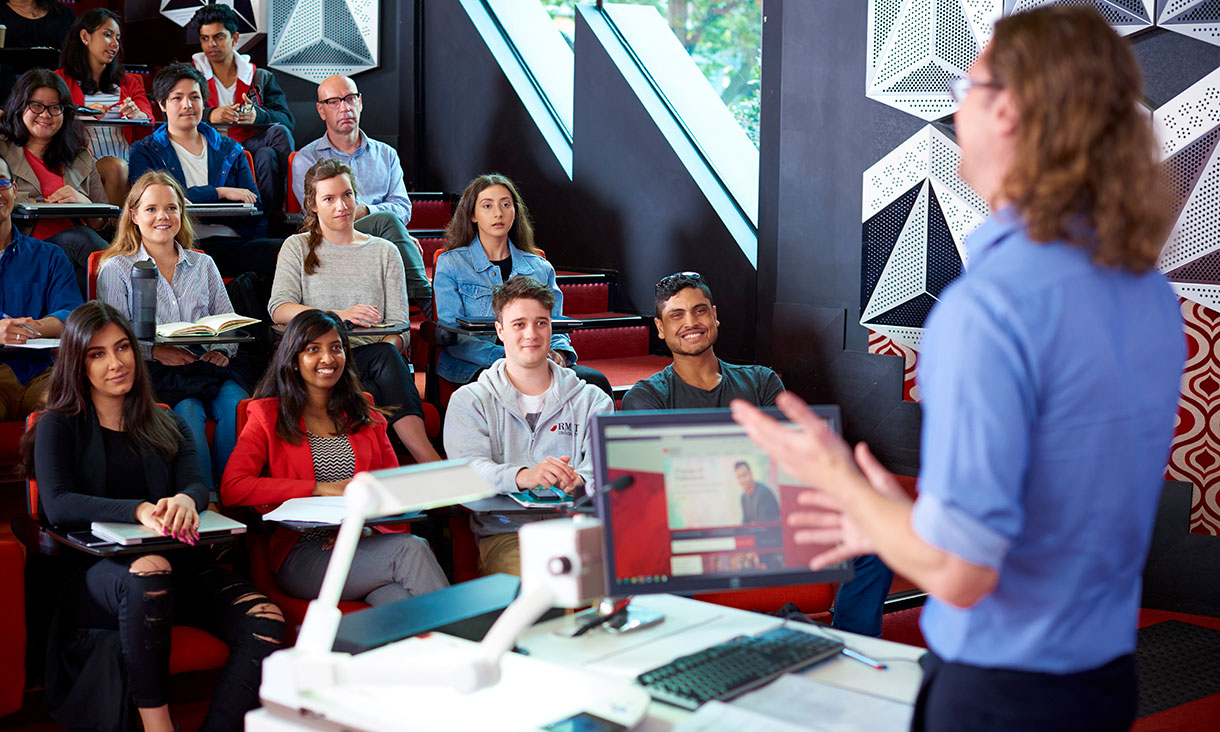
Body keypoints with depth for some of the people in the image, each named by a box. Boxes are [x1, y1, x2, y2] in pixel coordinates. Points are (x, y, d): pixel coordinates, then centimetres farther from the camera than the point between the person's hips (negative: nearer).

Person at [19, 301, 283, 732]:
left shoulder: (165, 425, 24)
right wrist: (139, 510, -25)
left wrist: (185, 501, -21)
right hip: (89, 572, -3)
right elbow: (57, 506, -7)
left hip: (175, 560, 4)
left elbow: (197, 485, 7)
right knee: (149, 570, -40)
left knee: (265, 621, -24)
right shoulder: (59, 427, 11)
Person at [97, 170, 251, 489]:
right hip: (151, 375, -3)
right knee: (188, 411, -35)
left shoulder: (203, 265, 21)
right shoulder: (116, 269, 9)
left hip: (203, 365, 3)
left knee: (235, 402, -31)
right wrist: (154, 351, -16)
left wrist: (221, 350, -4)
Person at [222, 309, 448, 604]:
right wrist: (320, 488, -11)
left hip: (368, 543, 3)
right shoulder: (268, 416, 10)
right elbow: (232, 489, -5)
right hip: (301, 554, -3)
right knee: (411, 550, -30)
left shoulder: (366, 418, 23)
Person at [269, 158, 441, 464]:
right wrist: (340, 315, -20)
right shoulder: (297, 247, 15)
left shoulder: (383, 252, 20)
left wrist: (386, 352, -15)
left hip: (371, 353, 2)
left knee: (387, 355, -36)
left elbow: (398, 326, 10)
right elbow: (279, 309, -4)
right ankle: (434, 468, -44)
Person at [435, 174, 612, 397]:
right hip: (475, 367, -4)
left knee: (595, 380, -28)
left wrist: (558, 353, -7)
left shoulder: (540, 267, 20)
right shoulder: (450, 263, 9)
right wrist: (505, 357, -18)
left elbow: (554, 327, 19)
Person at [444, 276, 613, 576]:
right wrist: (522, 476, -29)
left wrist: (579, 480, -24)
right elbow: (468, 469, -6)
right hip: (505, 534, -2)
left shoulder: (591, 400, 18)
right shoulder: (469, 401, 13)